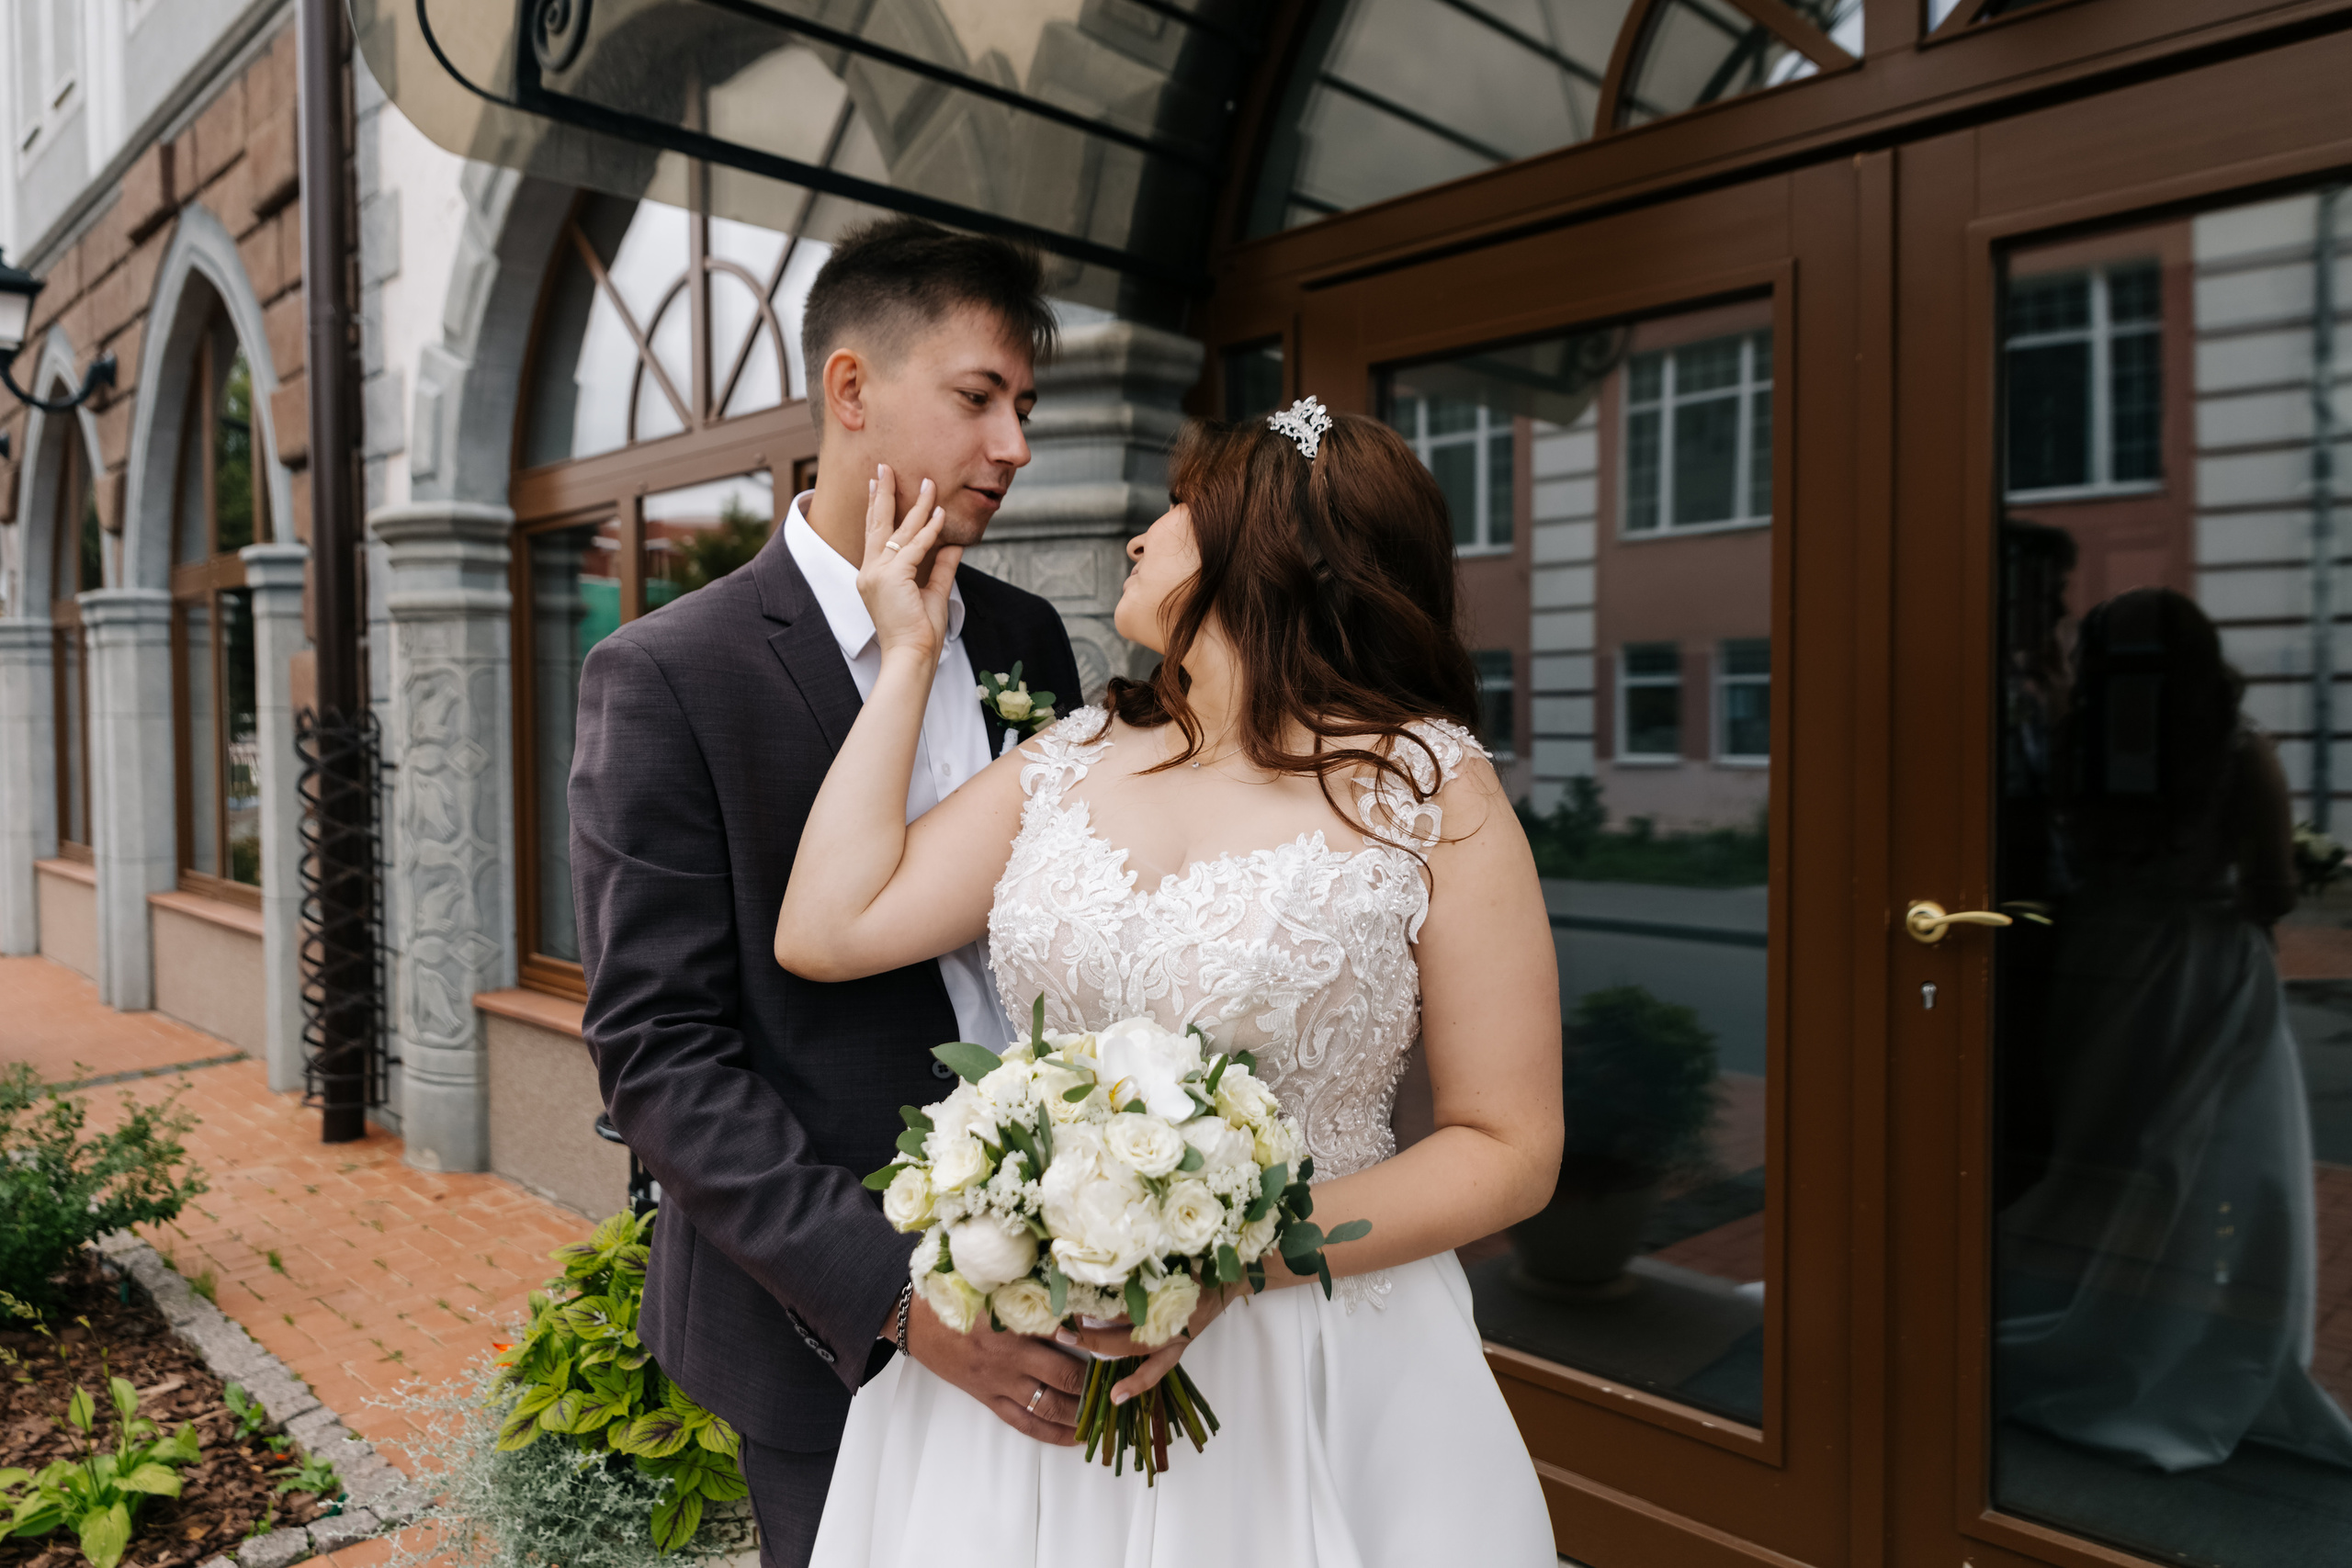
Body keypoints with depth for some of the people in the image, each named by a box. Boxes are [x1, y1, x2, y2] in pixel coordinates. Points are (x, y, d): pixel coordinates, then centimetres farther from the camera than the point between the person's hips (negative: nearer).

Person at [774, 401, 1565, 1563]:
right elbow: (825, 930, -4)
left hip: (1308, 1360, -3)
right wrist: (907, 656, 1)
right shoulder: (1069, 760, 4)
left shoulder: (1431, 789, -9)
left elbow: (1509, 1147, -9)